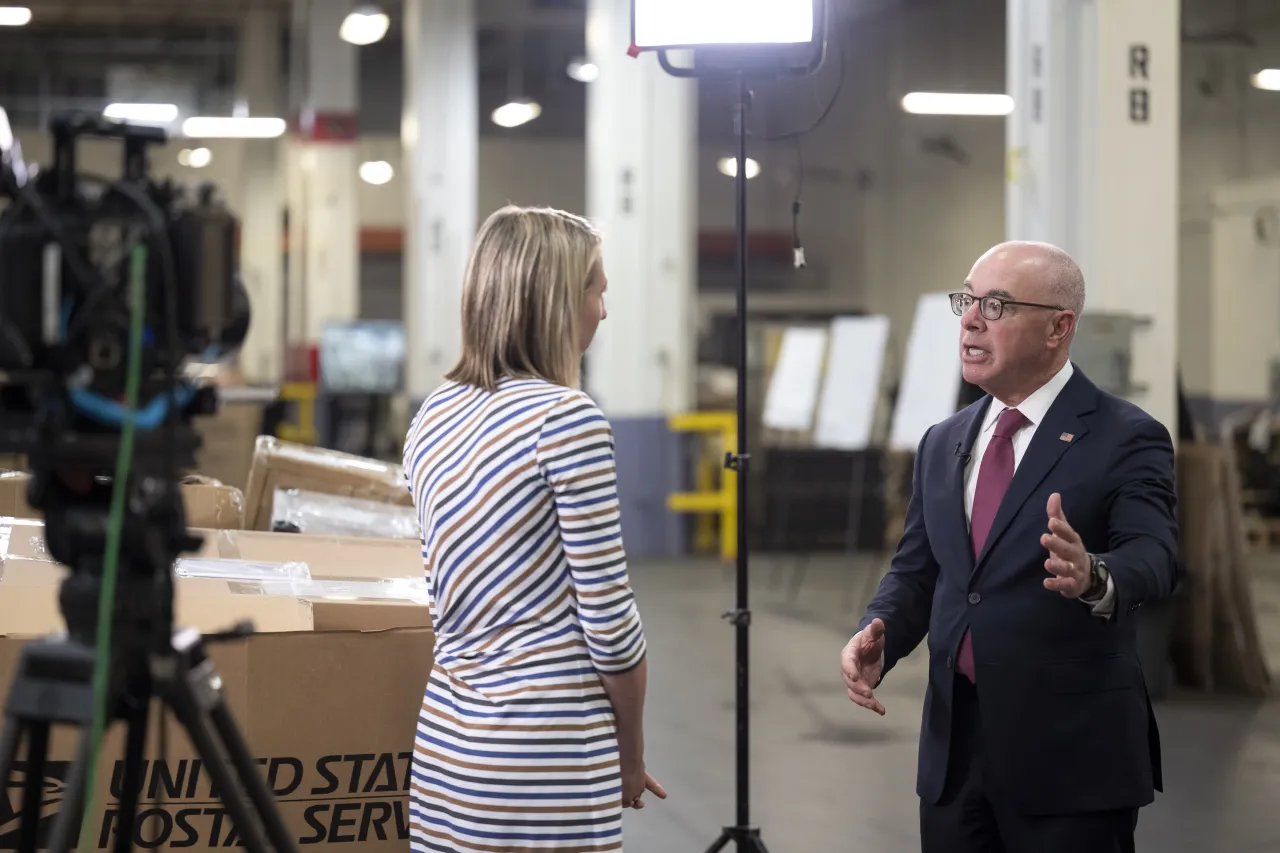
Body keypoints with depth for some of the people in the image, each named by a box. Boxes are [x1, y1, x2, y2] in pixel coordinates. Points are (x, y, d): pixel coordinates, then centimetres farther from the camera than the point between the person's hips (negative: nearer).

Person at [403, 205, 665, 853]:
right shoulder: (566, 418, -13)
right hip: (546, 750, -7)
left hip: (445, 740, 7)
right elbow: (607, 620, -12)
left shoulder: (433, 417, 9)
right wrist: (631, 751, 3)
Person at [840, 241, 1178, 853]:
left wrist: (1094, 577, -43)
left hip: (1071, 755, -5)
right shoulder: (942, 443, 13)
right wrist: (875, 637, -6)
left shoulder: (1126, 439, -6)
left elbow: (1150, 556, -20)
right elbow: (915, 569, 15)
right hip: (952, 750, 5)